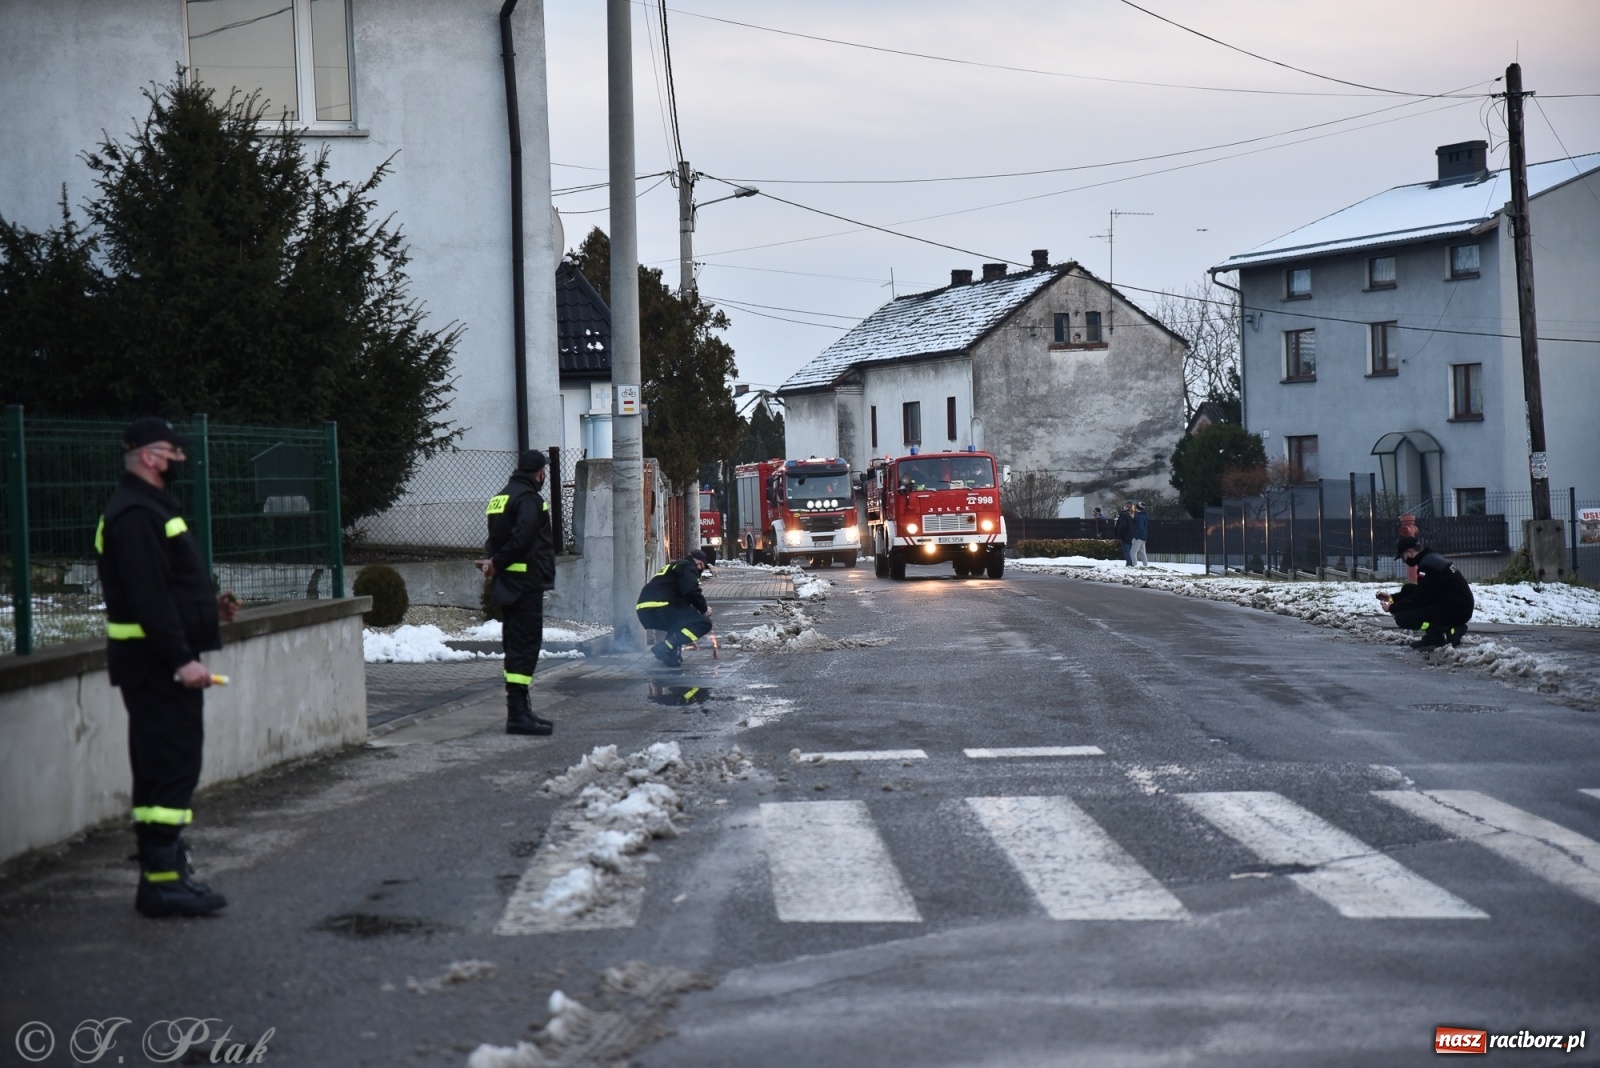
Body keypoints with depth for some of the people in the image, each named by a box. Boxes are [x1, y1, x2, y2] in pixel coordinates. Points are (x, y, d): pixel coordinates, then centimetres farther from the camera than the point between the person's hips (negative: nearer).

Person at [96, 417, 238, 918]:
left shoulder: (149, 508, 20)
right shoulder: (135, 515, -16)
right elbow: (148, 599, -23)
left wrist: (208, 605, 13)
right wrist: (182, 659, -25)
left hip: (165, 663, 11)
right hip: (155, 663, -11)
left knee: (165, 766, 14)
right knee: (170, 765, -11)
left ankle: (167, 869, 21)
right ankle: (161, 880, -9)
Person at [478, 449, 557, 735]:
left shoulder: (500, 498, 17)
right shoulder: (529, 499, -13)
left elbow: (494, 539, 16)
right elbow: (521, 538, -23)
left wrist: (495, 562, -2)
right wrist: (497, 563, -12)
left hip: (509, 583, 10)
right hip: (527, 582, -10)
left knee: (516, 646, 14)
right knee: (526, 644, -10)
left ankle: (519, 710, 20)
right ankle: (518, 714, -14)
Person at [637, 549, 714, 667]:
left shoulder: (675, 566, 33)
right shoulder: (688, 567, 4)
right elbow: (692, 592, -10)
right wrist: (704, 609, 5)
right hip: (658, 610, -9)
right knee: (703, 623, -9)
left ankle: (672, 651, 13)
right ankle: (665, 648, -19)